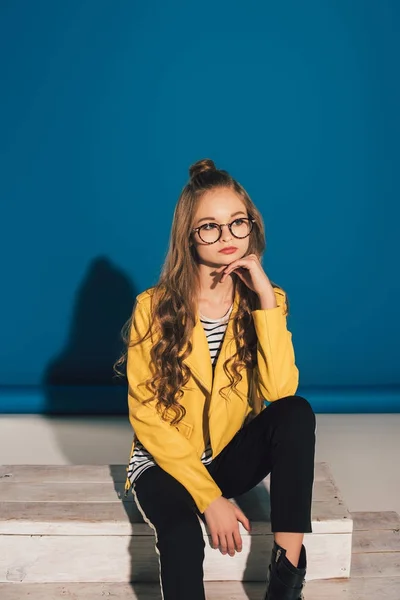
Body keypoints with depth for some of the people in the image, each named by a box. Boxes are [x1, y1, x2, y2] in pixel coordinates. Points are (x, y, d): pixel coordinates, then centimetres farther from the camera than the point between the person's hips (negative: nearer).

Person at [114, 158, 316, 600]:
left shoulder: (263, 301, -6)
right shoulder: (154, 307, -14)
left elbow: (280, 391, -21)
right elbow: (146, 415, -13)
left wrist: (266, 299, -26)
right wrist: (209, 497, -18)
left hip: (233, 455, 4)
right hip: (167, 462, -3)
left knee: (297, 413, -26)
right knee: (182, 532, -35)